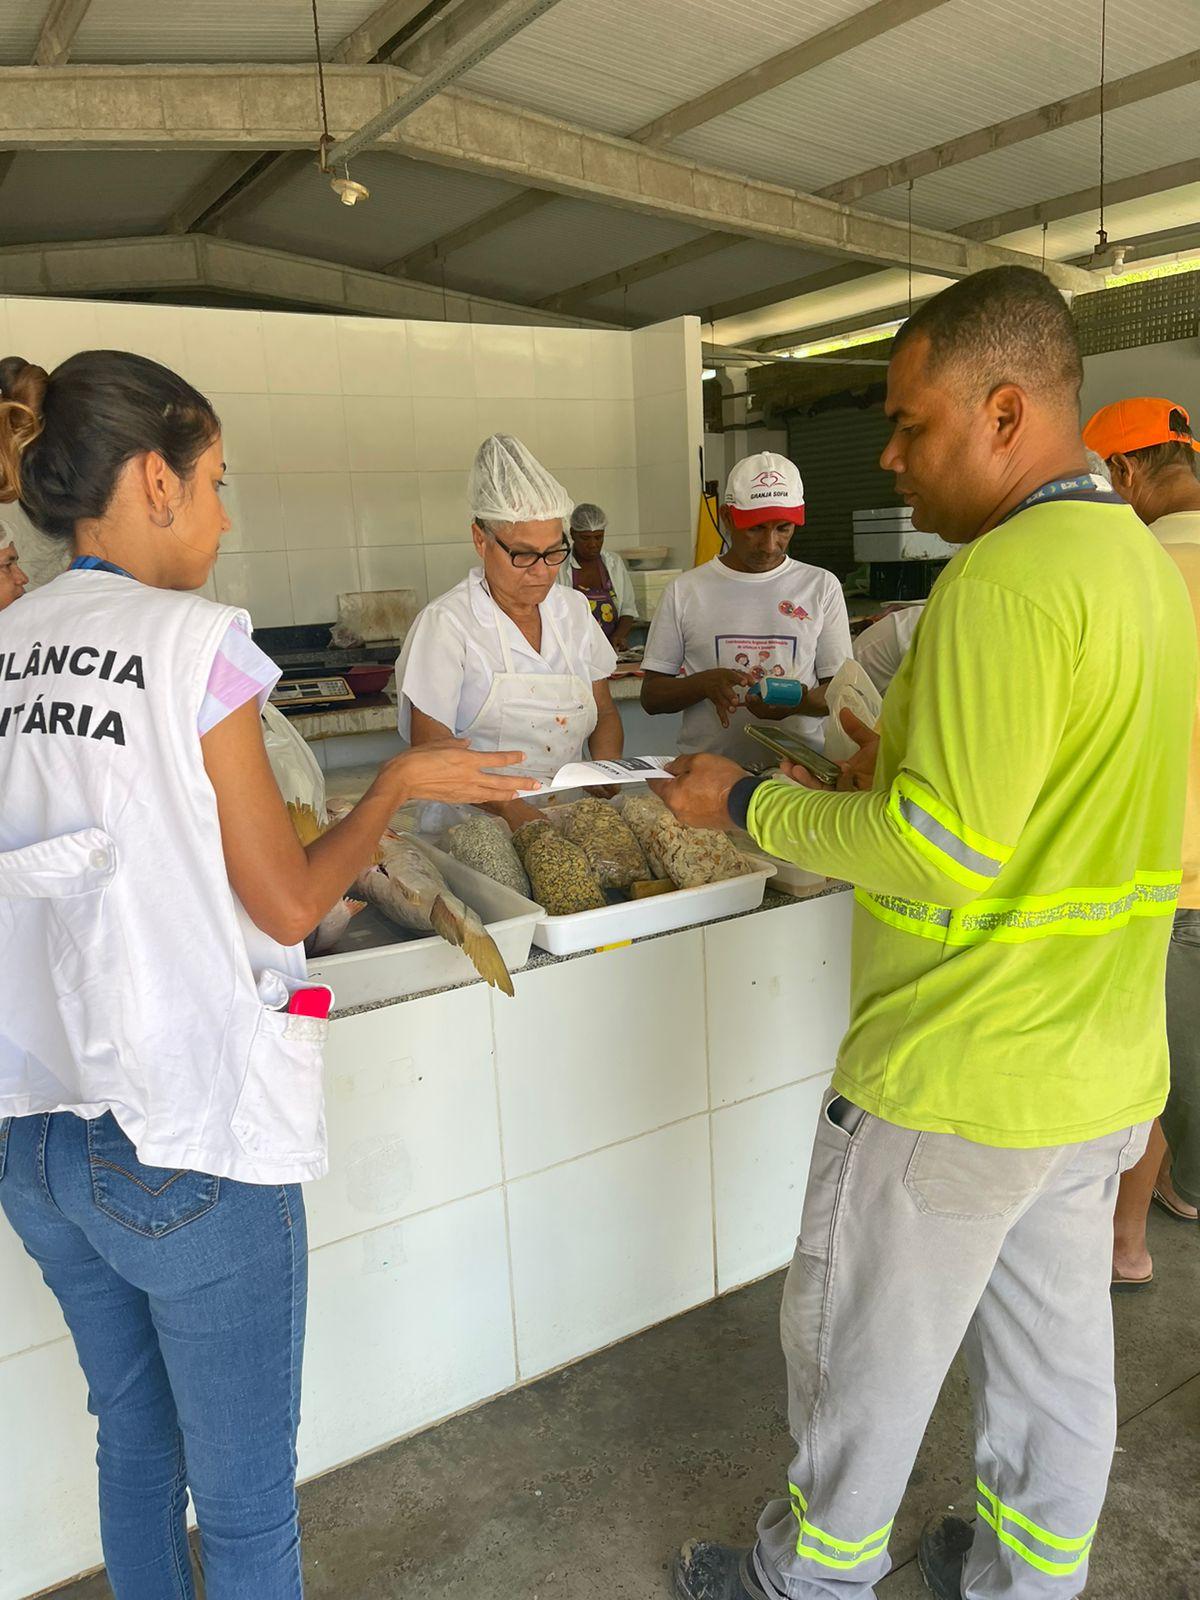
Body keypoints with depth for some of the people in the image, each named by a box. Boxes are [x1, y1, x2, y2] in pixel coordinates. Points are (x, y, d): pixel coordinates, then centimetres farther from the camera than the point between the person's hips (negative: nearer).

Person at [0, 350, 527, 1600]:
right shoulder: (193, 645, -15)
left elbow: (108, 871, 10)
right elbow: (288, 903, -11)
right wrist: (401, 782, 1)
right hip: (187, 1145, -7)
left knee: (135, 1447, 27)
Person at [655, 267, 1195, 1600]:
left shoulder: (1005, 577, -23)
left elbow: (943, 849, -27)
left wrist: (749, 806, -15)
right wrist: (913, 771, 11)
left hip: (958, 1082, -8)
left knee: (858, 1343, 14)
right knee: (1053, 1345, 23)